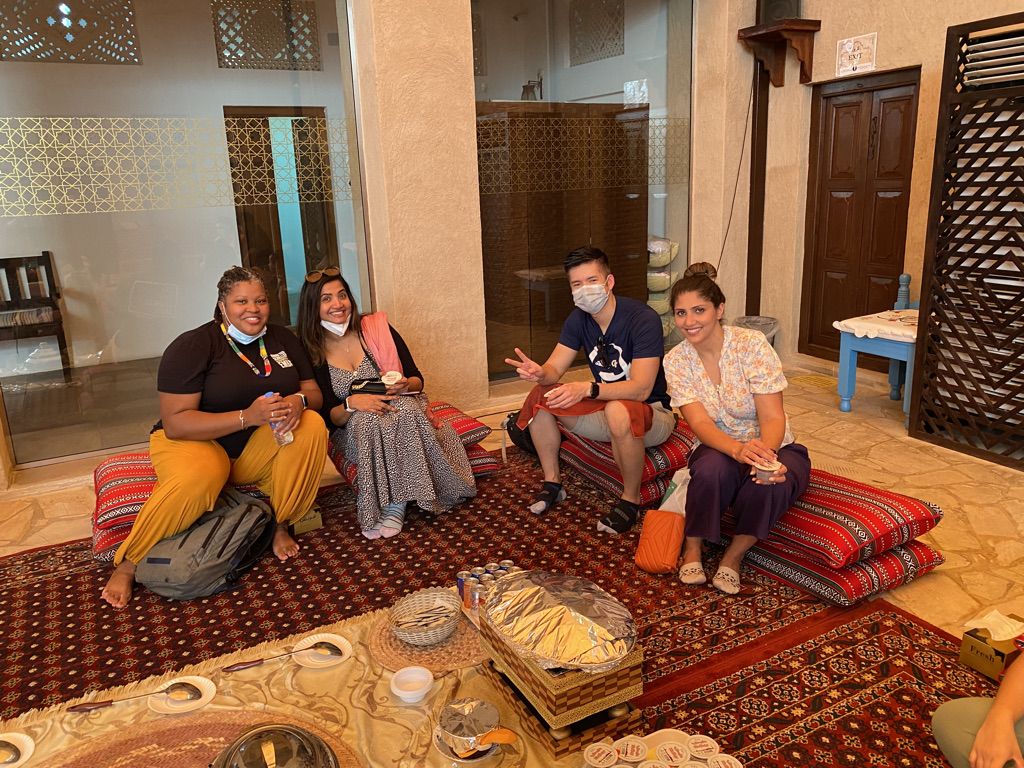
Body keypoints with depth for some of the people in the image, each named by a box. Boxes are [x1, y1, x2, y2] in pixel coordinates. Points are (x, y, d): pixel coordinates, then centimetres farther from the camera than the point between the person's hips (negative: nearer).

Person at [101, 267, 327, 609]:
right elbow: (176, 423, -20)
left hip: (258, 450, 5)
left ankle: (280, 525, -9)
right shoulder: (192, 347, -13)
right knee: (196, 479, -39)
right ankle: (127, 564, -14)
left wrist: (299, 401, -21)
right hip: (194, 441, -4)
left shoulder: (282, 340, 5)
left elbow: (313, 391, 5)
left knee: (312, 425, -23)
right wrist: (247, 417, -31)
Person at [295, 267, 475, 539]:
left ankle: (394, 505, -25)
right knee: (365, 419, -35)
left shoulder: (377, 329, -1)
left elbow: (417, 379, 3)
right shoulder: (313, 354, -2)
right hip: (356, 428, -1)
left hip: (402, 408, 1)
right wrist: (351, 403, -24)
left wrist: (404, 386, -21)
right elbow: (330, 417, -3)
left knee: (405, 409, -34)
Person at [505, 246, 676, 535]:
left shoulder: (643, 319, -23)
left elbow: (641, 389, -31)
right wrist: (540, 373, -30)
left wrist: (588, 389, -44)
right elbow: (555, 368, -4)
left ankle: (631, 500, -17)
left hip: (652, 412, -6)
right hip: (604, 409, 7)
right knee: (541, 395, -8)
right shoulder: (579, 319, -1)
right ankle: (552, 482, 3)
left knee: (618, 410, -40)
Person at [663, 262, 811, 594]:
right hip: (719, 449, 1)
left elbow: (772, 417, -20)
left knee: (771, 482, -36)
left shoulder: (752, 344, -16)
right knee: (712, 468, -35)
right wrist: (739, 449, -42)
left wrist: (766, 453, -43)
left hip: (773, 448, -1)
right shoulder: (676, 360, -9)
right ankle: (692, 547, -7)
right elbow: (700, 423, -21)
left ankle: (734, 555, -7)